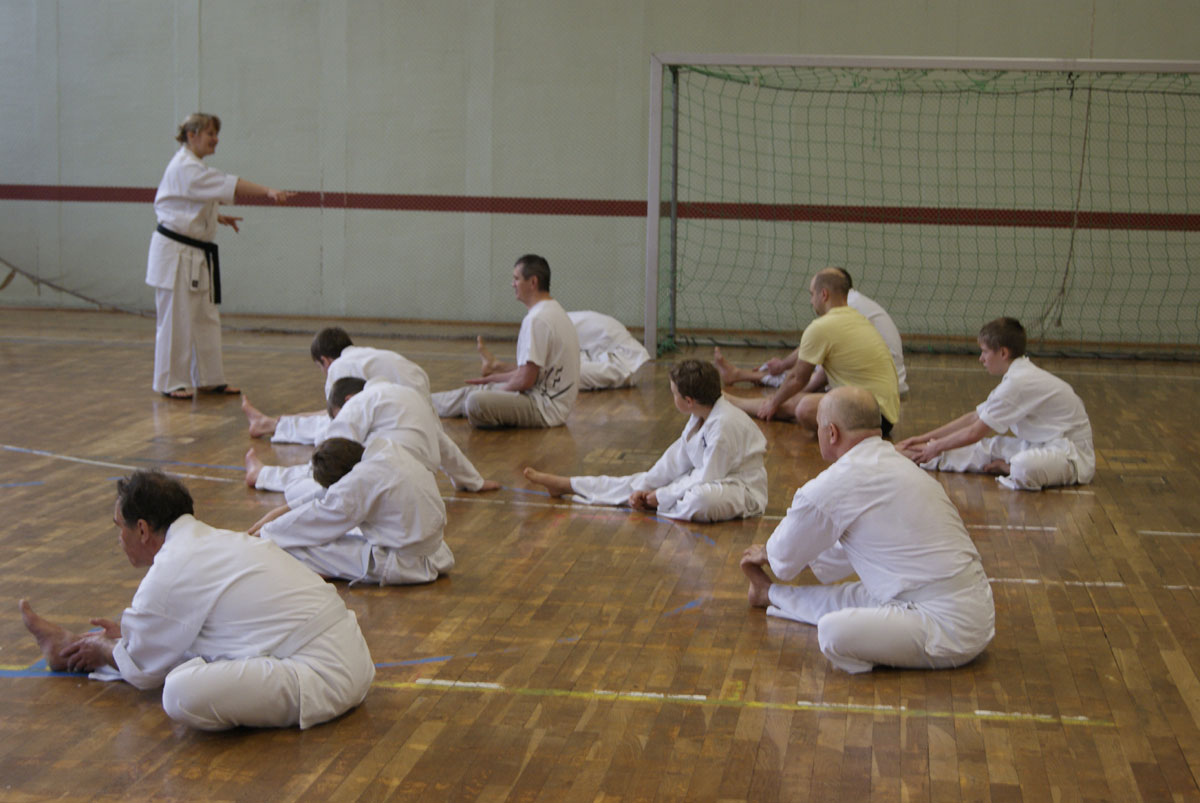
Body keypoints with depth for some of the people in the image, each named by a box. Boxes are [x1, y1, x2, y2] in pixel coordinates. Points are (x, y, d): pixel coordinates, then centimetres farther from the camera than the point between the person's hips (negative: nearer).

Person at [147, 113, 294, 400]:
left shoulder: (192, 166, 14)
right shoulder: (185, 168, -18)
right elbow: (229, 185, -29)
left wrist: (218, 217, 13)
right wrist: (268, 192, -36)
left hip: (196, 254, 10)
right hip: (175, 253, -10)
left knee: (206, 317, 12)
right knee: (176, 319, -3)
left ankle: (208, 378, 20)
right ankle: (171, 383, 5)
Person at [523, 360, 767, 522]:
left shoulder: (724, 425, -28)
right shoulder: (700, 417, 3)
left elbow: (708, 478, -25)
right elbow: (676, 458, 8)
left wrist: (662, 496, -17)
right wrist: (646, 489, -1)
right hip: (707, 478, 9)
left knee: (700, 500, -43)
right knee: (638, 484, 6)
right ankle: (564, 485, 13)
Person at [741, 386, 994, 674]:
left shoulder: (832, 486, -12)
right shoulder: (900, 465, 15)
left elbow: (786, 556, 6)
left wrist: (766, 554, 30)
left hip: (952, 630, -9)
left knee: (836, 631, -24)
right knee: (845, 599, 20)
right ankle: (771, 593, 40)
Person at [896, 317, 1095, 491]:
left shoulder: (1019, 383, -21)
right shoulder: (1019, 376, 12)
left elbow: (974, 433, -15)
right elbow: (974, 418, 17)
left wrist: (937, 447, -1)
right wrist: (924, 439, 16)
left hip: (1072, 456, -10)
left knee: (1024, 468, -34)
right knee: (987, 448, 1)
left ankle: (1008, 467, -8)